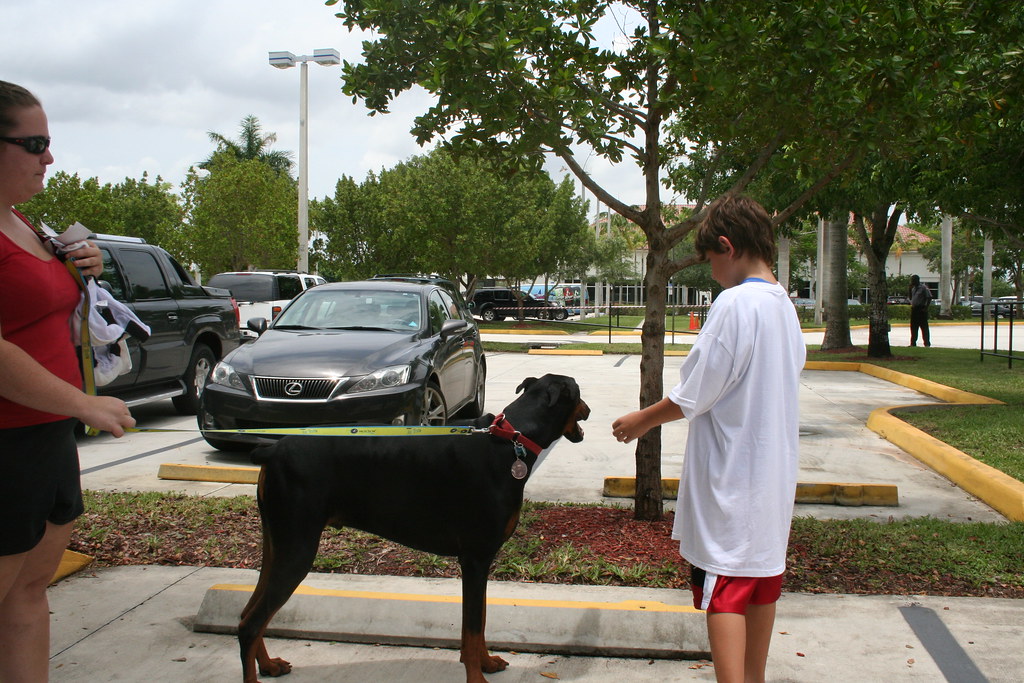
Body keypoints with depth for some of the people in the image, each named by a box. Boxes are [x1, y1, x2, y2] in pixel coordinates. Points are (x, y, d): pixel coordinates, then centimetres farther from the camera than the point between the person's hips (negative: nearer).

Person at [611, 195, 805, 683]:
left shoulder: (735, 303, -19)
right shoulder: (786, 308, 7)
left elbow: (691, 396, -17)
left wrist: (640, 421, 0)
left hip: (729, 478, -9)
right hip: (772, 474, 9)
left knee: (723, 592, -3)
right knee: (761, 584, 18)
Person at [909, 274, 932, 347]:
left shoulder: (923, 288, -8)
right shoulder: (913, 288, 15)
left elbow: (929, 297, -10)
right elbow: (911, 298, 19)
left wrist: (926, 307, -15)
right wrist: (910, 289, 8)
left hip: (921, 309, -8)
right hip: (914, 309, 8)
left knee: (924, 327, -4)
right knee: (913, 327, 9)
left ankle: (927, 343, 1)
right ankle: (913, 343, 15)